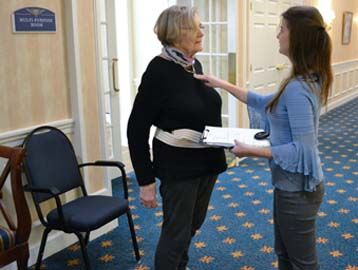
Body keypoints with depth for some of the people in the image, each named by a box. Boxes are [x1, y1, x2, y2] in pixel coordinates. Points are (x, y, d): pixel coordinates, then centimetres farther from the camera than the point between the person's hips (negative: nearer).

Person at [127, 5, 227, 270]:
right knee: (176, 232, 6)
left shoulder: (195, 65, 4)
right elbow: (137, 127, -16)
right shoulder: (159, 70, -18)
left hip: (207, 161, 7)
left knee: (193, 224, 22)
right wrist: (146, 180, -16)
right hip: (178, 166, -7)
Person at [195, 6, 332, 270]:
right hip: (292, 185, 10)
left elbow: (302, 150, -28)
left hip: (296, 189, -10)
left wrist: (252, 151, -20)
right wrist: (223, 84, 12)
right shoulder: (308, 80, 4)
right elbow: (265, 103, 14)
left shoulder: (297, 88, -27)